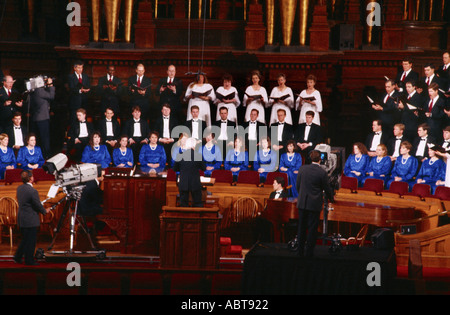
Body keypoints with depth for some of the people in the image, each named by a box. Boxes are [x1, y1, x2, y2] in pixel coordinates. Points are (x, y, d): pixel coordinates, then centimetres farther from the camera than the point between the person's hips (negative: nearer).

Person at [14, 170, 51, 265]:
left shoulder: (19, 188, 3)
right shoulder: (32, 191, -22)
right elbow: (38, 205, -14)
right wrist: (45, 211, 5)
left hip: (21, 219, 8)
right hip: (31, 220, -8)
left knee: (25, 239, 21)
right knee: (31, 241, 4)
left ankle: (17, 257, 22)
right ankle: (29, 260, 11)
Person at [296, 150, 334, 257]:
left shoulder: (302, 169, -1)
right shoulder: (322, 173, -10)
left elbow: (298, 185, 8)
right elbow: (327, 188, 0)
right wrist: (331, 198, 20)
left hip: (302, 203, 3)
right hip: (315, 204, -3)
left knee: (301, 227, 12)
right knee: (312, 228, 3)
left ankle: (300, 251, 17)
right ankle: (309, 252, 5)